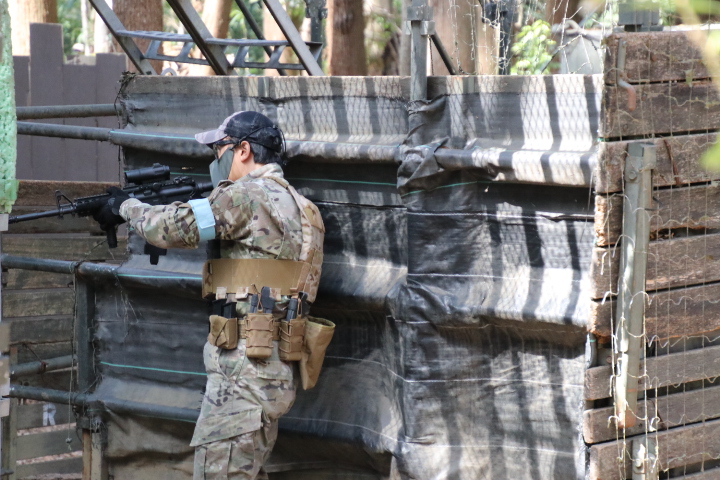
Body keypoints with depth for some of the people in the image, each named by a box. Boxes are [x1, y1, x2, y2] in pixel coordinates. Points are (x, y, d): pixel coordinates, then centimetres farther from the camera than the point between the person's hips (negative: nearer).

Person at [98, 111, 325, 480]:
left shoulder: (249, 195, -11)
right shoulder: (295, 204, 18)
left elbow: (170, 228, -12)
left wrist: (126, 206, 6)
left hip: (243, 375, -10)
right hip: (273, 371, 10)